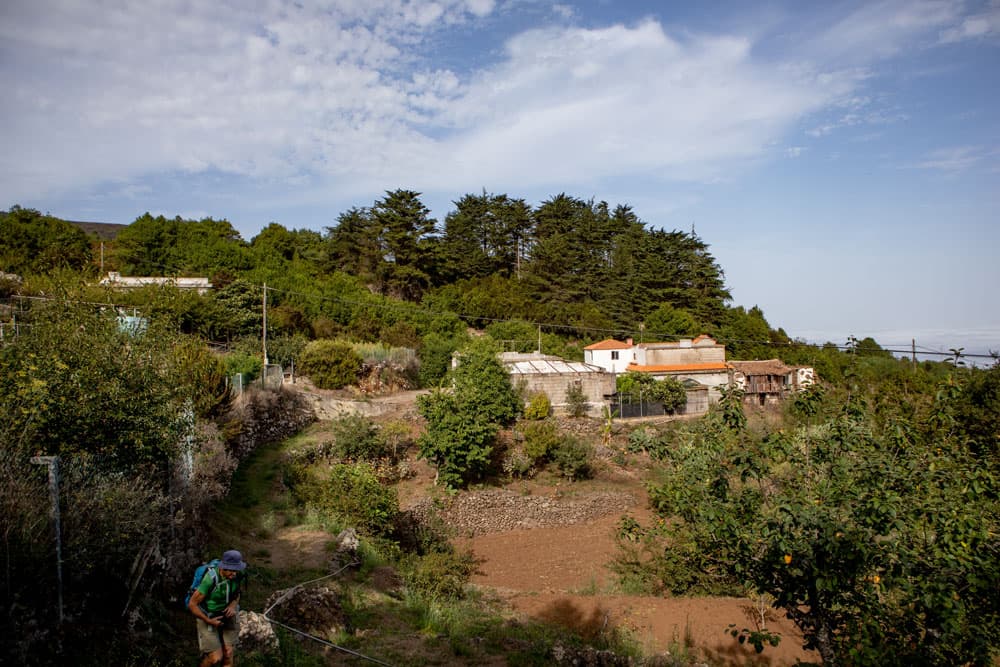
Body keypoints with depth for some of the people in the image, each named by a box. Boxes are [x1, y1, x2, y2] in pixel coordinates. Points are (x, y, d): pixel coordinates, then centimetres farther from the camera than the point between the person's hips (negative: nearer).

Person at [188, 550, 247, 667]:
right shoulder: (210, 580, -32)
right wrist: (209, 621, -21)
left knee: (228, 654, 0)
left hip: (226, 615, 4)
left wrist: (233, 605, -17)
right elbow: (192, 604, -22)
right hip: (208, 617, -4)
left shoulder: (237, 576, -16)